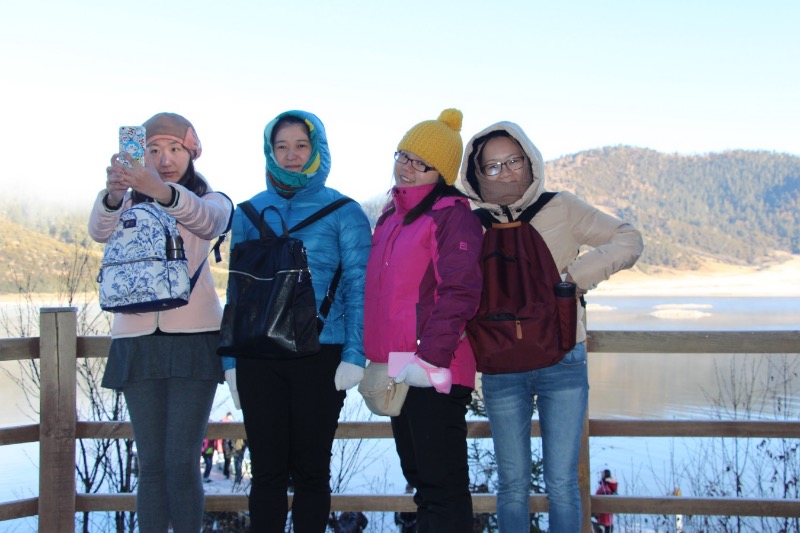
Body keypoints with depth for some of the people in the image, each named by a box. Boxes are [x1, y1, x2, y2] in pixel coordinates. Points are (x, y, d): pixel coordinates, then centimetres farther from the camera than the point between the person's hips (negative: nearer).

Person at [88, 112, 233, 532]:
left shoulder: (212, 201, 6)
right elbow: (100, 230, -12)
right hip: (137, 339, 2)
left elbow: (207, 220, -21)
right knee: (151, 463, 3)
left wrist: (163, 191, -42)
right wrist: (113, 194, -35)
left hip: (193, 338, -2)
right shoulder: (129, 202, 12)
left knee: (181, 462, -8)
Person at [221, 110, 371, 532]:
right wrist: (231, 360, 5)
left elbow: (358, 286, -2)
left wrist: (354, 355, -12)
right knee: (267, 470, 7)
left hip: (320, 355, -2)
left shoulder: (344, 212, 1)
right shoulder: (250, 212, 9)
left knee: (311, 470, 8)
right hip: (259, 357, 2)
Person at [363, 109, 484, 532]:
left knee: (442, 484, -3)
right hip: (397, 370, 9)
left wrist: (431, 359, -22)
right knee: (420, 478, 18)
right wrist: (377, 354, 20)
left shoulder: (451, 215, -11)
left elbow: (458, 294, -19)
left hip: (434, 374, -9)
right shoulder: (392, 214, 16)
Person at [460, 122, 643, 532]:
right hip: (501, 368, 1)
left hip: (562, 363, -1)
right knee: (512, 484, 10)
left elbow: (628, 240, -2)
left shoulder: (561, 209, 1)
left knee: (561, 483, 0)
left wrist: (572, 275, -14)